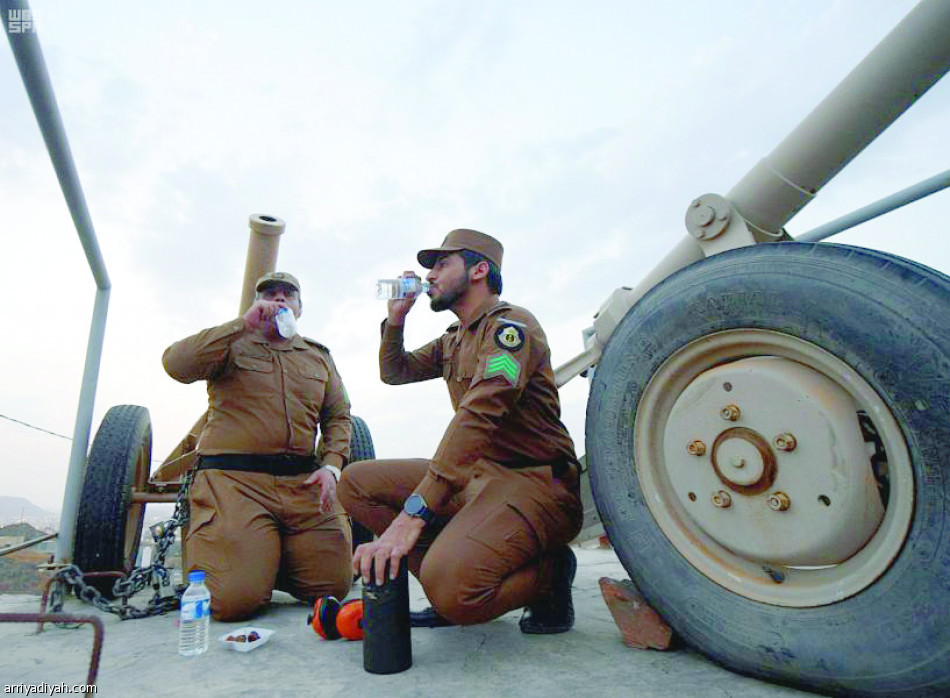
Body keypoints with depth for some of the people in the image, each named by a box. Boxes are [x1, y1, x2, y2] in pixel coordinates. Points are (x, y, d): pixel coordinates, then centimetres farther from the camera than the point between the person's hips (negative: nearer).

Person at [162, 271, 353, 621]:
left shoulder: (319, 356, 20)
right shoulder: (232, 345, 10)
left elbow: (338, 417, 17)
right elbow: (176, 364, -9)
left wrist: (331, 466, 0)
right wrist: (244, 324, -11)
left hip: (304, 484, 4)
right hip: (234, 480, -3)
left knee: (334, 585, -2)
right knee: (234, 600, -14)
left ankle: (267, 558, 24)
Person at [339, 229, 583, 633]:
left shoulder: (510, 325, -12)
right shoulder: (454, 341, 18)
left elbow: (476, 418, -26)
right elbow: (394, 372, 28)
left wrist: (413, 514, -32)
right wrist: (396, 318, 9)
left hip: (533, 482, -8)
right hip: (476, 475, 9)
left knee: (452, 589, -32)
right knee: (356, 482, 0)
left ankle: (547, 573, -1)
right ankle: (445, 580, 0)